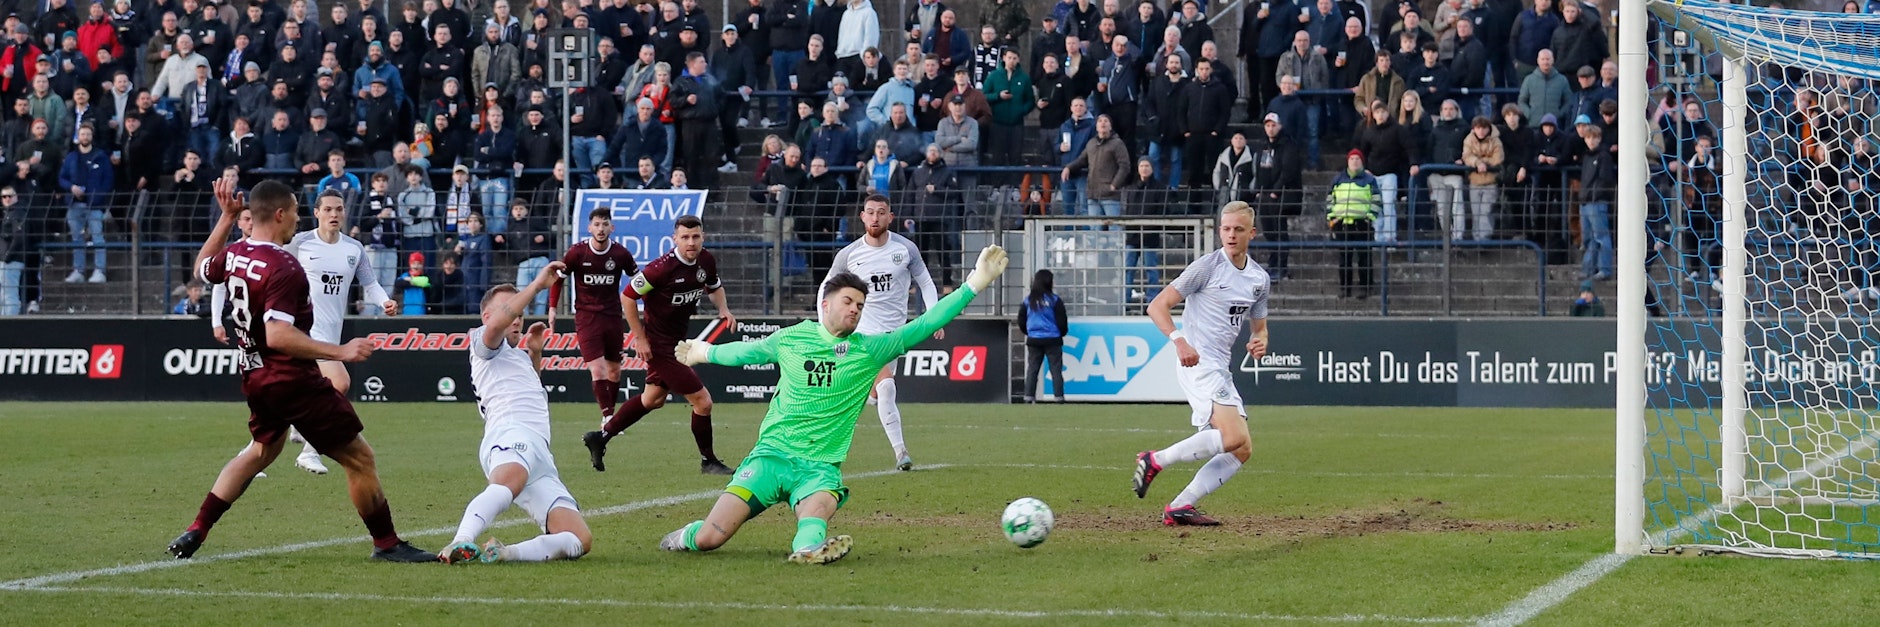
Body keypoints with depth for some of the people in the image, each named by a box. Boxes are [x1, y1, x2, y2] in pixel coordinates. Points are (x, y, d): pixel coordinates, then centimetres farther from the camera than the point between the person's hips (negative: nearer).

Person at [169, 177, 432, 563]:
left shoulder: (233, 254, 2)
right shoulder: (283, 268, -23)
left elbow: (203, 268, 27)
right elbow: (278, 336, -31)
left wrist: (226, 217, 28)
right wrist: (340, 352, -31)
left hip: (256, 378, 9)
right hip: (293, 379, -9)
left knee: (263, 449, 30)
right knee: (358, 456, 0)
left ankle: (196, 532, 26)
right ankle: (386, 544, 5)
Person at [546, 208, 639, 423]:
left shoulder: (621, 254, -5)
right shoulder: (577, 252, -8)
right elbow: (557, 277, 5)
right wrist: (552, 308, 2)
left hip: (613, 316, 2)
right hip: (586, 315, -2)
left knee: (614, 371, 8)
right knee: (597, 370, -14)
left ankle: (609, 413, 24)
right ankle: (608, 416, -13)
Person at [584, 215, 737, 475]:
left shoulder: (706, 261, -3)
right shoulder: (663, 267, -26)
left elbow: (715, 287, 19)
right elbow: (627, 296, -19)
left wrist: (723, 309, -2)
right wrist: (640, 338, -17)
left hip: (677, 341, 9)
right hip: (659, 344, -9)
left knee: (653, 399, 24)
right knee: (702, 400, -6)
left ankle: (601, 437, 36)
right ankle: (708, 461, 13)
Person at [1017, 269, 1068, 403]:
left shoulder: (1028, 300, 2)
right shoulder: (1054, 300, -9)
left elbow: (1021, 321, 7)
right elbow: (1062, 321, -5)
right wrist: (1062, 332, 15)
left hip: (1033, 341, 3)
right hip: (1052, 340, -3)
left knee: (1032, 370, 7)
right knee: (1056, 370, 1)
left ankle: (1029, 397, 2)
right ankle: (1059, 398, -3)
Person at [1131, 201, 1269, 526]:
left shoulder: (1259, 278, 13)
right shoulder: (1207, 267, -7)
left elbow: (1258, 327, 26)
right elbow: (1157, 306, -9)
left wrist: (1259, 341, 1)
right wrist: (1179, 340, -25)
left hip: (1221, 371, 8)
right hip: (1198, 363, -8)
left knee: (1242, 450, 2)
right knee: (1234, 437, -24)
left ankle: (1180, 508, 2)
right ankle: (1156, 460, -13)